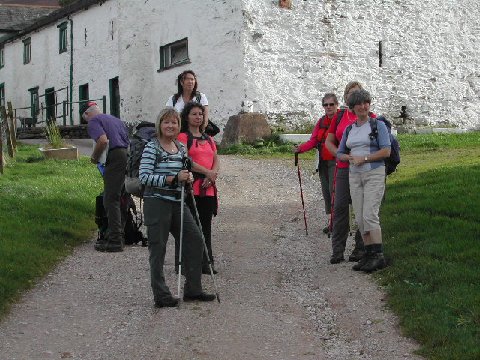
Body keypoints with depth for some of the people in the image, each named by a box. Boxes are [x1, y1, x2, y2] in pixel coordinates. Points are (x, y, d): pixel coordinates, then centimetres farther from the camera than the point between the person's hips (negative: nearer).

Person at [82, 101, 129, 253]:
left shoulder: (93, 121, 1)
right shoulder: (116, 119, 27)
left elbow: (103, 140, -18)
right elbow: (128, 140, 26)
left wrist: (94, 157, -2)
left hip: (115, 158, -8)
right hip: (129, 156, 8)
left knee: (111, 200, -6)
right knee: (118, 197, 18)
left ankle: (115, 240, -9)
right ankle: (118, 234, 24)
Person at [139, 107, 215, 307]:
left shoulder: (181, 148, 14)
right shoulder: (151, 148, -7)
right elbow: (144, 176, -16)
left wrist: (188, 177, 0)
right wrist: (172, 179, -21)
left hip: (178, 203, 7)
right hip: (157, 203, -7)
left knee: (195, 241, 6)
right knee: (158, 249, -2)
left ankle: (193, 290, 17)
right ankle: (161, 296, 6)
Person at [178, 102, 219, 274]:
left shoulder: (208, 139, 21)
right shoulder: (182, 137, -1)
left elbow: (216, 160, 13)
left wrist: (212, 175, -7)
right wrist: (207, 172, -16)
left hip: (208, 188, 6)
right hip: (191, 187, -6)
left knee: (206, 226, 7)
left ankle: (206, 263, 12)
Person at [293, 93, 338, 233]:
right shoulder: (321, 121, 15)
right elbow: (313, 141, 8)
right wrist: (300, 148, -9)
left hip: (336, 161, -7)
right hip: (323, 162, 7)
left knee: (334, 190, -13)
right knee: (326, 191, 7)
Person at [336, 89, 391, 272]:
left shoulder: (378, 125, -2)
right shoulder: (349, 129, 14)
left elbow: (386, 151, -10)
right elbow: (339, 154, 17)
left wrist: (364, 158, -15)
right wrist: (350, 158, -5)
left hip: (374, 174, -6)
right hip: (355, 175, 6)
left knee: (370, 215, -14)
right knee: (360, 218, 4)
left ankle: (378, 256, -11)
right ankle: (369, 254, 10)